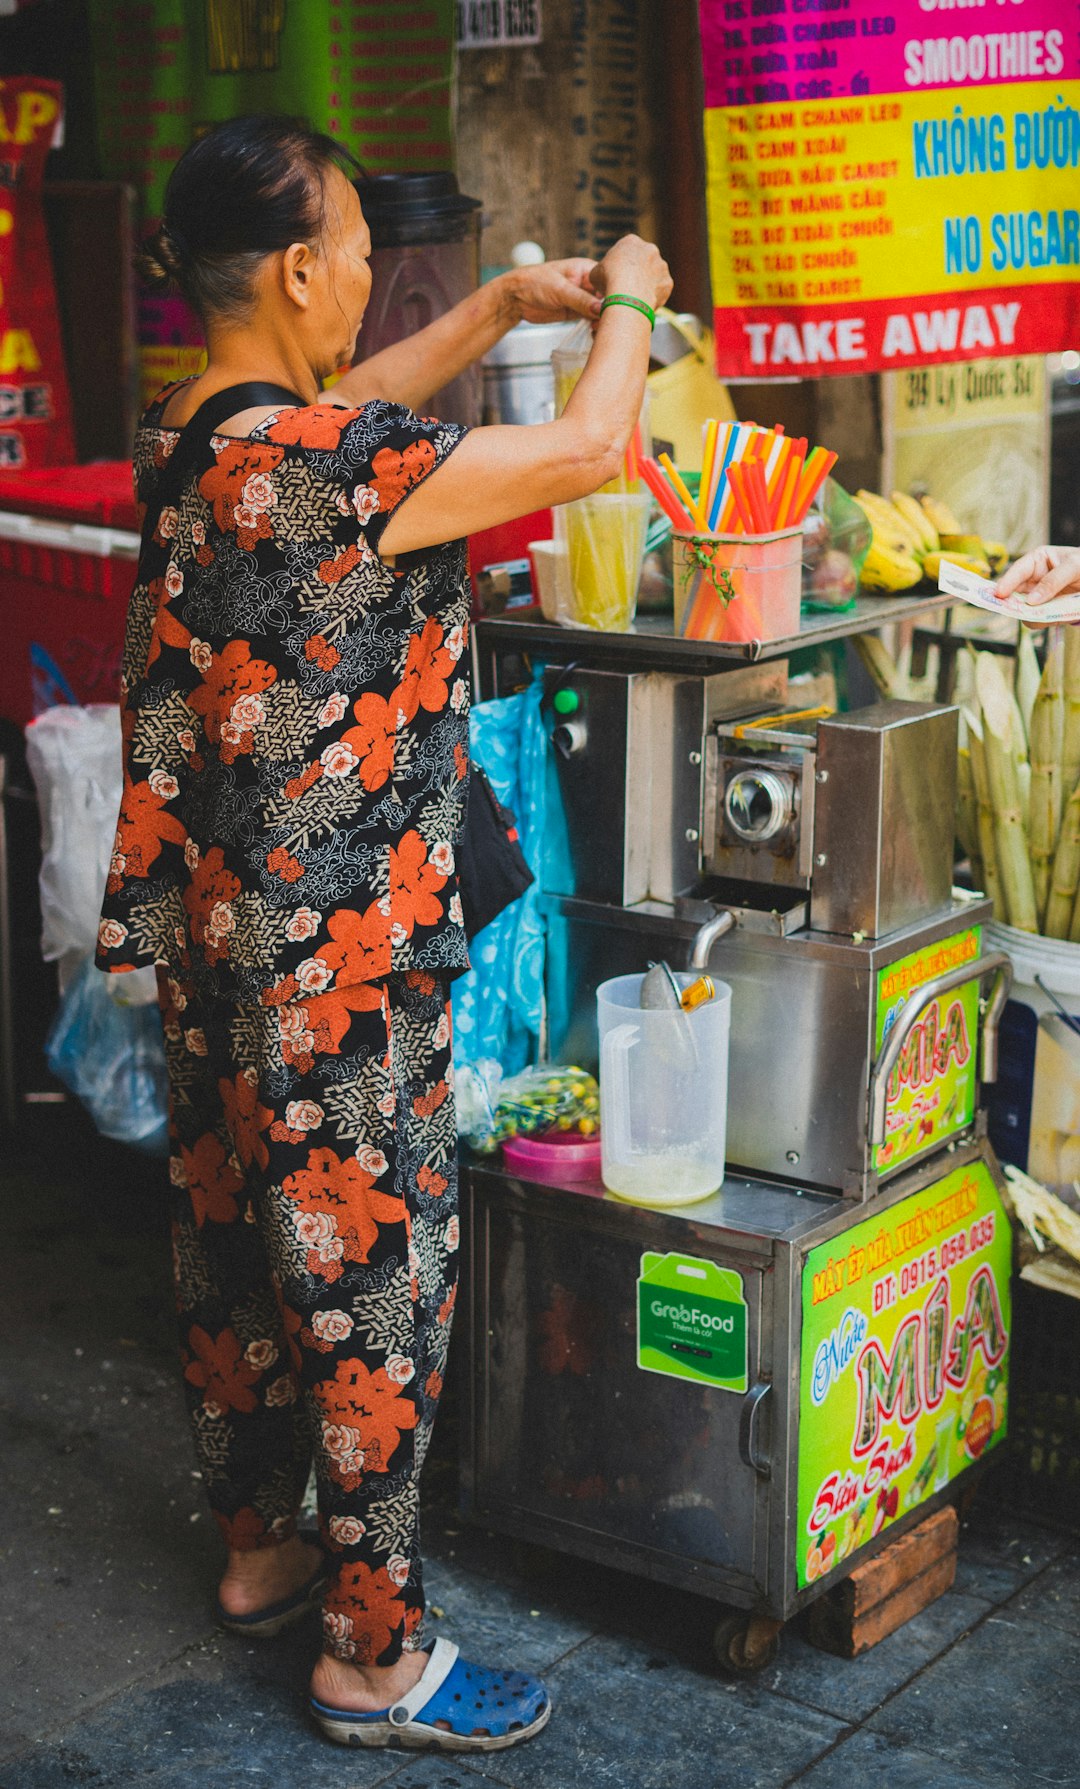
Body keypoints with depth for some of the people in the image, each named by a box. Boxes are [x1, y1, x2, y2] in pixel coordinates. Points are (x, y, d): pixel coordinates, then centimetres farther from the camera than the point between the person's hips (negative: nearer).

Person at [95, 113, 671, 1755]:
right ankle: (372, 1655, 16)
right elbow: (588, 451, -14)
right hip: (338, 959, -9)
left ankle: (258, 1548, 39)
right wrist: (627, 301, 4)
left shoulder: (184, 441, 3)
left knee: (236, 1251, 20)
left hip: (207, 941, 9)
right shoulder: (333, 465, -23)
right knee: (374, 1283, 3)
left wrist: (501, 308, 23)